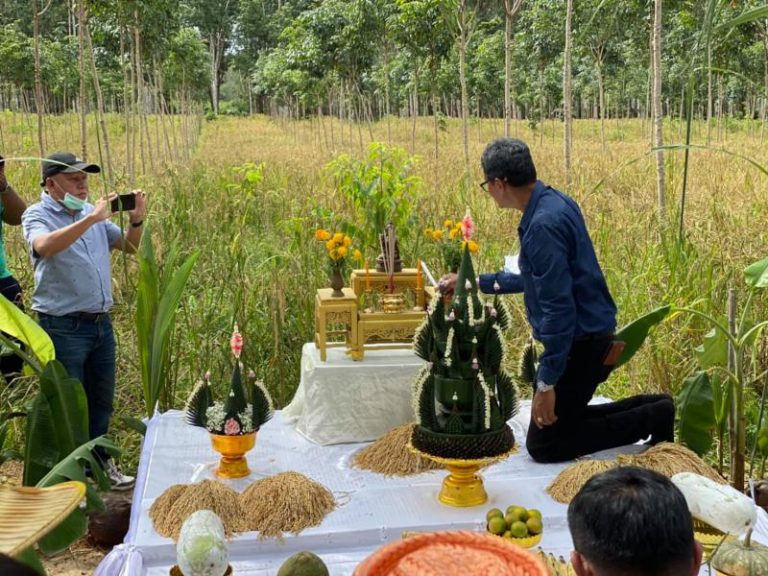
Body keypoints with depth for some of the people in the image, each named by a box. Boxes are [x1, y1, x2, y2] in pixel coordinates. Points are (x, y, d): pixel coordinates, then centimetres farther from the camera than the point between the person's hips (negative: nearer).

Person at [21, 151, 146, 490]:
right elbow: (44, 246, -30)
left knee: (101, 401, 18)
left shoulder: (92, 212, 9)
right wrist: (92, 219, -32)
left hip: (101, 322, 6)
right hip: (63, 327, -6)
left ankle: (98, 462, 34)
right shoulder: (37, 215, -8)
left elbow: (129, 247, 15)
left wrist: (136, 220, -4)